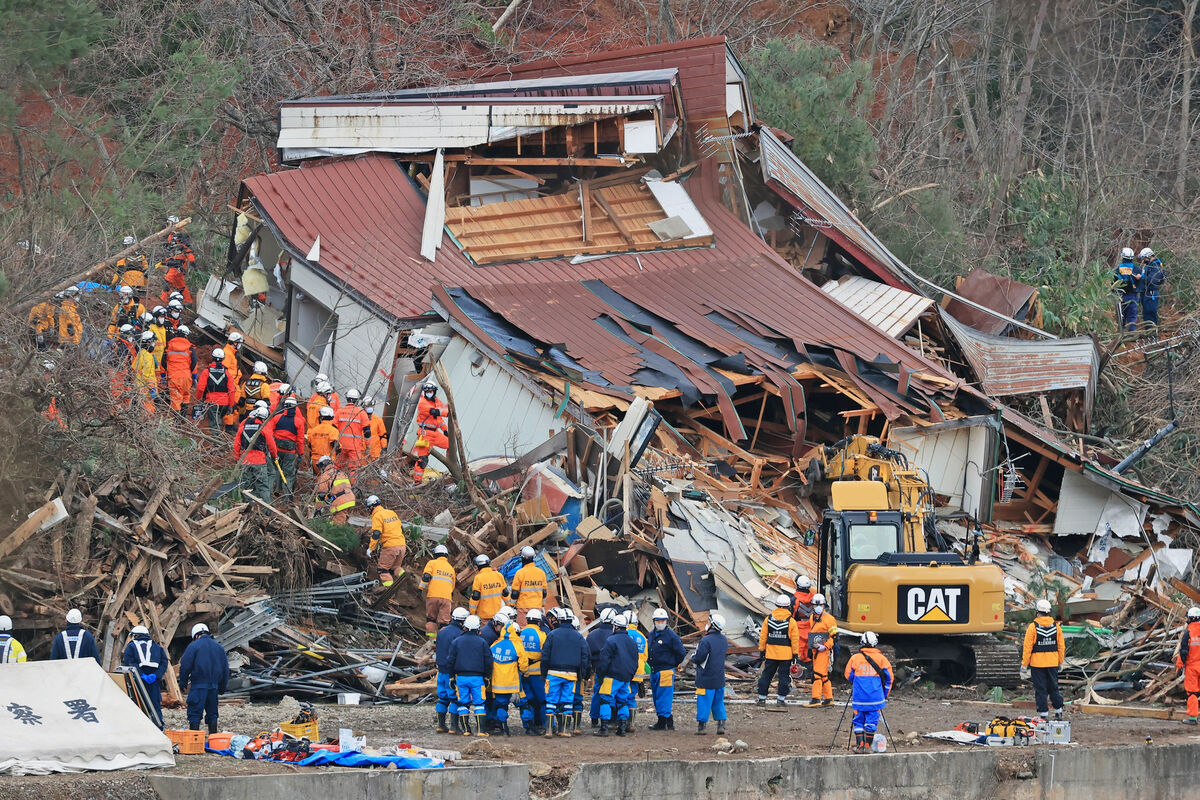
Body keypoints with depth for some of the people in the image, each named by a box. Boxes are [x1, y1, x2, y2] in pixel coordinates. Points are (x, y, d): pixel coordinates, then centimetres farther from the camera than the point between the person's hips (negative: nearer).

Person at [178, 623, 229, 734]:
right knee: (212, 713, 13)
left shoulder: (193, 646, -4)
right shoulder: (219, 647, 13)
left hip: (198, 685, -5)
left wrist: (183, 684, 3)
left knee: (195, 713, -4)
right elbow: (225, 669, 19)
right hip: (214, 685, 5)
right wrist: (222, 687, 24)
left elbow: (185, 666, -6)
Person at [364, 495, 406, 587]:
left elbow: (376, 534, -14)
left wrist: (370, 548, -6)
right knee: (395, 567, 20)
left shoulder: (377, 516, -7)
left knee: (384, 569, 5)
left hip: (390, 547, -7)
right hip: (402, 545, 7)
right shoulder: (392, 513, 16)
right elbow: (401, 528, 22)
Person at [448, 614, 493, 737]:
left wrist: (453, 676, 14)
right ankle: (480, 729, -6)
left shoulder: (456, 642, 2)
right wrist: (486, 676, 11)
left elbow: (450, 661, 4)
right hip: (477, 677, -1)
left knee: (463, 703, 9)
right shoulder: (482, 643, 0)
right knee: (478, 703, 1)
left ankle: (465, 729, 8)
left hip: (461, 677, 1)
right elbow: (488, 661, 1)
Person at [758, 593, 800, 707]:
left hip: (770, 654, 2)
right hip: (785, 654, -2)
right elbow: (795, 640, -5)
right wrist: (795, 654, 1)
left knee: (766, 675, 10)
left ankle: (762, 698, 11)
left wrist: (762, 650, 14)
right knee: (784, 676, 6)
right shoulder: (791, 621, -7)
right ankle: (781, 698, 5)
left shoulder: (768, 619, 1)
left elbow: (763, 637, 5)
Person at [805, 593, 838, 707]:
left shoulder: (828, 618, -9)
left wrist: (824, 646, -17)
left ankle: (816, 699, -16)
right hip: (815, 650, 8)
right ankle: (828, 699, 18)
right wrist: (810, 649, 25)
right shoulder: (812, 618, 16)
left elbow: (834, 636, -10)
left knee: (818, 673, -14)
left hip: (824, 651, -8)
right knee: (824, 676, 12)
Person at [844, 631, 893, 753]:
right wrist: (885, 695, 14)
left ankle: (859, 745, 3)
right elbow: (888, 678, 3)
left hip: (859, 697, 0)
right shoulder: (881, 659, 0)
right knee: (871, 721, 6)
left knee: (859, 721, 9)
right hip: (875, 697, 0)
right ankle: (867, 746, 5)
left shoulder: (855, 658, -1)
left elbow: (848, 676, 10)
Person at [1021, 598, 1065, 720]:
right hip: (1053, 663, 4)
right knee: (1054, 687, 15)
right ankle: (1058, 711, 20)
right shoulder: (1056, 627, 2)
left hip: (1037, 664, -4)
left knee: (1040, 689, 2)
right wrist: (1060, 663, 17)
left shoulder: (1033, 627, -10)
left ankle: (1043, 713, 2)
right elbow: (1061, 647, 7)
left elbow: (1027, 648, -9)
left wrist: (1024, 664, -3)